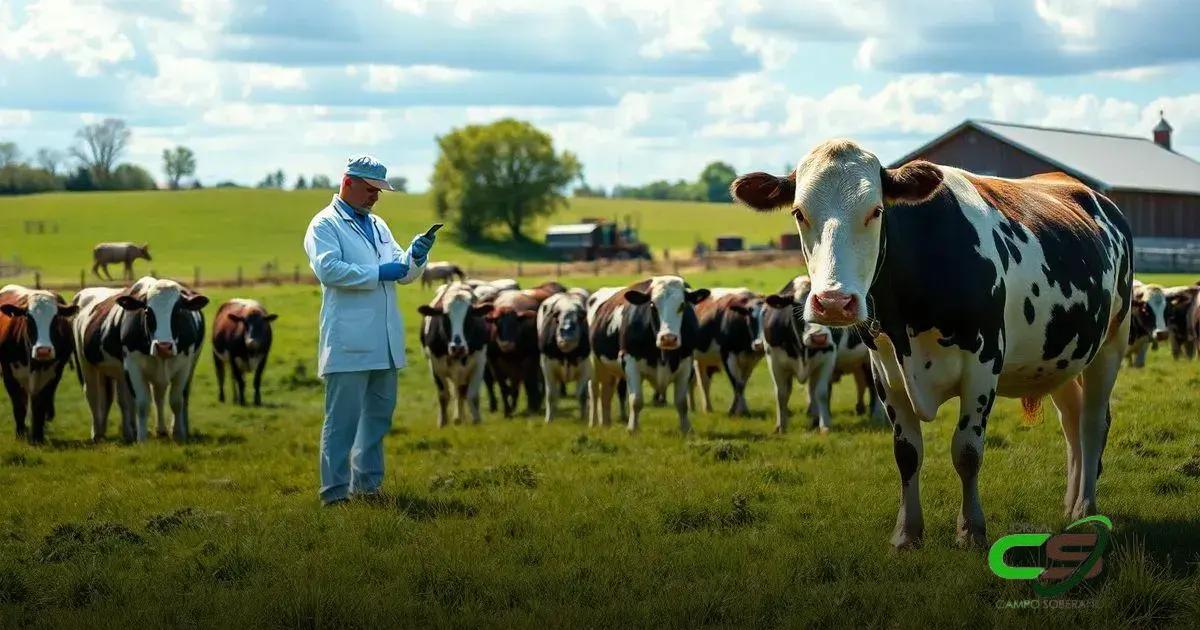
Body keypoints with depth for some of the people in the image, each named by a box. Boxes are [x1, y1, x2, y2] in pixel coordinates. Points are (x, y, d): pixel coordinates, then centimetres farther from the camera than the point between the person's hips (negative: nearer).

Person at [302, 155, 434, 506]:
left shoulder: (378, 226, 20)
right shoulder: (325, 225, -3)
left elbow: (404, 274, 19)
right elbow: (328, 269, -20)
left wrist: (415, 256, -3)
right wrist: (379, 273, -18)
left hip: (383, 342, 8)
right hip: (347, 342, -8)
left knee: (380, 413, 13)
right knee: (343, 418, -6)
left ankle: (367, 483, 23)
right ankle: (335, 491, -2)